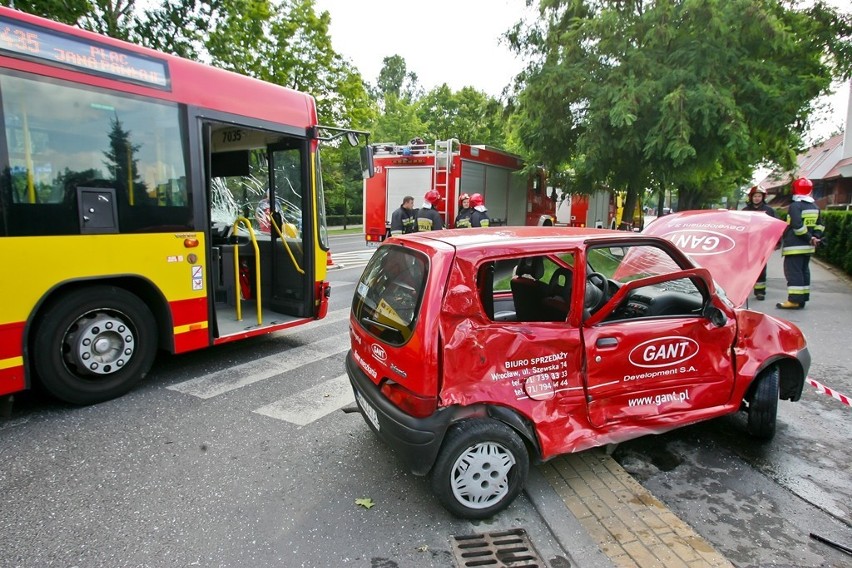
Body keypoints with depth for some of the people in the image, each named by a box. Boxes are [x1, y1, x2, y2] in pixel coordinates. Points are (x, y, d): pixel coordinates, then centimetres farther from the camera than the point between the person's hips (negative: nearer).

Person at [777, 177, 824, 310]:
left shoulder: (795, 206, -13)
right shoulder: (815, 207, 15)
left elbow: (797, 225, -21)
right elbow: (819, 225, 18)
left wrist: (809, 238, -11)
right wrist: (815, 237, 9)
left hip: (794, 246, -9)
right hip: (808, 247, 9)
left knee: (793, 272, -8)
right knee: (804, 271, 15)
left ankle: (794, 300, -11)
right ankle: (803, 298, 20)